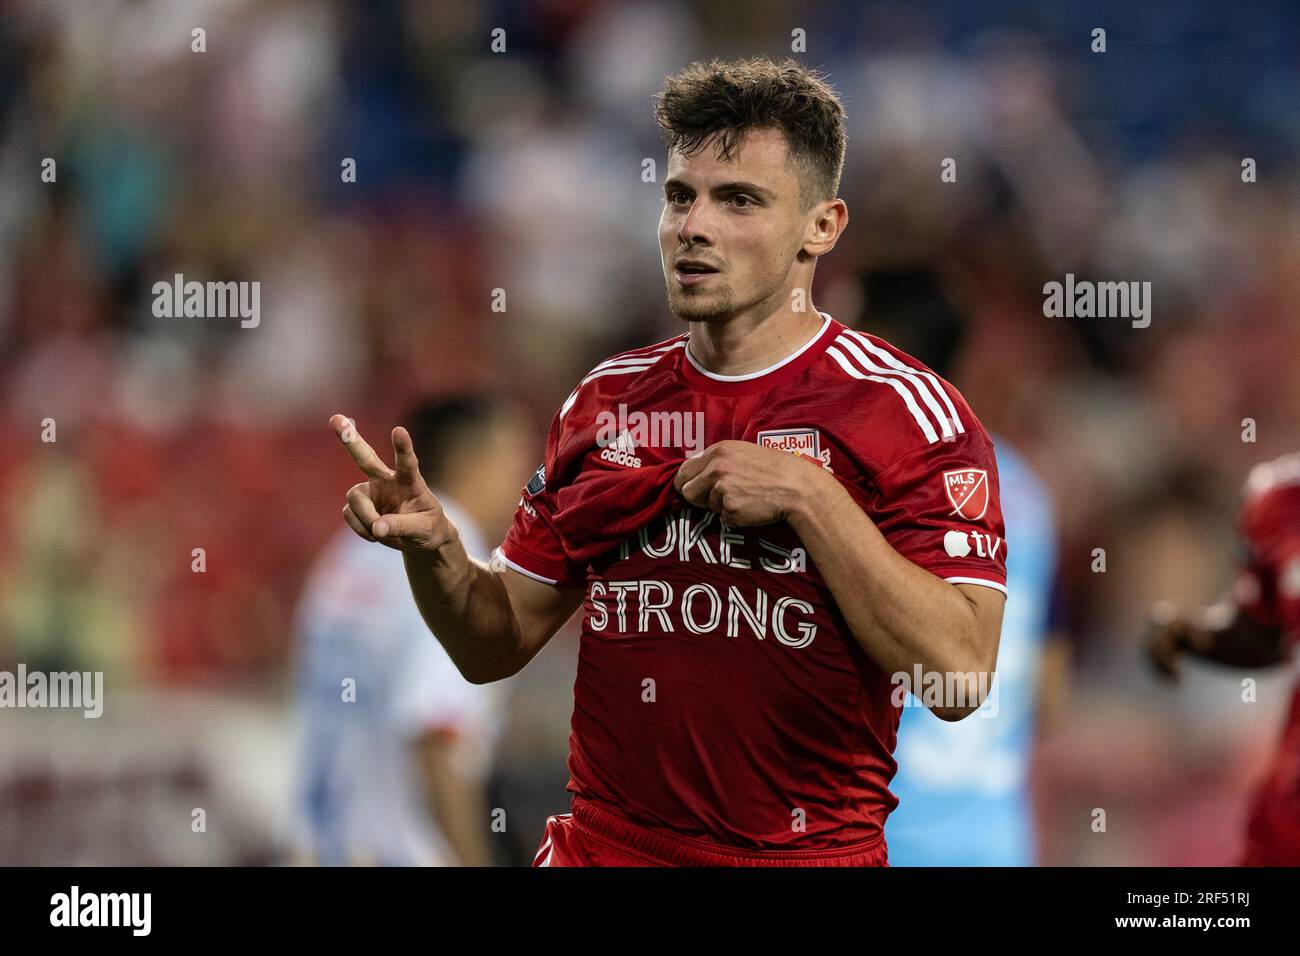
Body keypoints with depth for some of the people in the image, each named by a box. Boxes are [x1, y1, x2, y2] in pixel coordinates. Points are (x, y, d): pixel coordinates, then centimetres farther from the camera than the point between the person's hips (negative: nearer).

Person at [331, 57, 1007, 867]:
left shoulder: (911, 411, -9)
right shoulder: (605, 402, 7)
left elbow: (958, 677, -19)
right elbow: (498, 646, 10)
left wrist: (807, 496, -22)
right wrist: (433, 548, -9)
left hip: (806, 850, -4)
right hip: (603, 845, 4)